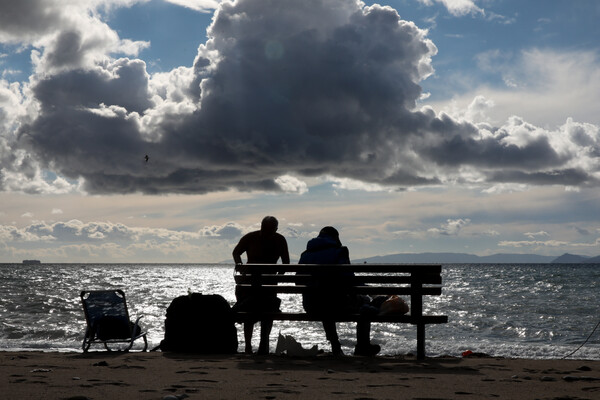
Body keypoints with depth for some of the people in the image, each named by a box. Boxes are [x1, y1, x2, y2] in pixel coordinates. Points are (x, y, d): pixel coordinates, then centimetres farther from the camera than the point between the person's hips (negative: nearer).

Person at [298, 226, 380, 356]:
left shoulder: (305, 254, 12)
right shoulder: (338, 251, -5)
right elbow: (347, 278, -15)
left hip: (310, 307, 6)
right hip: (335, 304, -6)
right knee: (364, 301, 22)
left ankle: (336, 347, 45)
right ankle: (363, 347, 23)